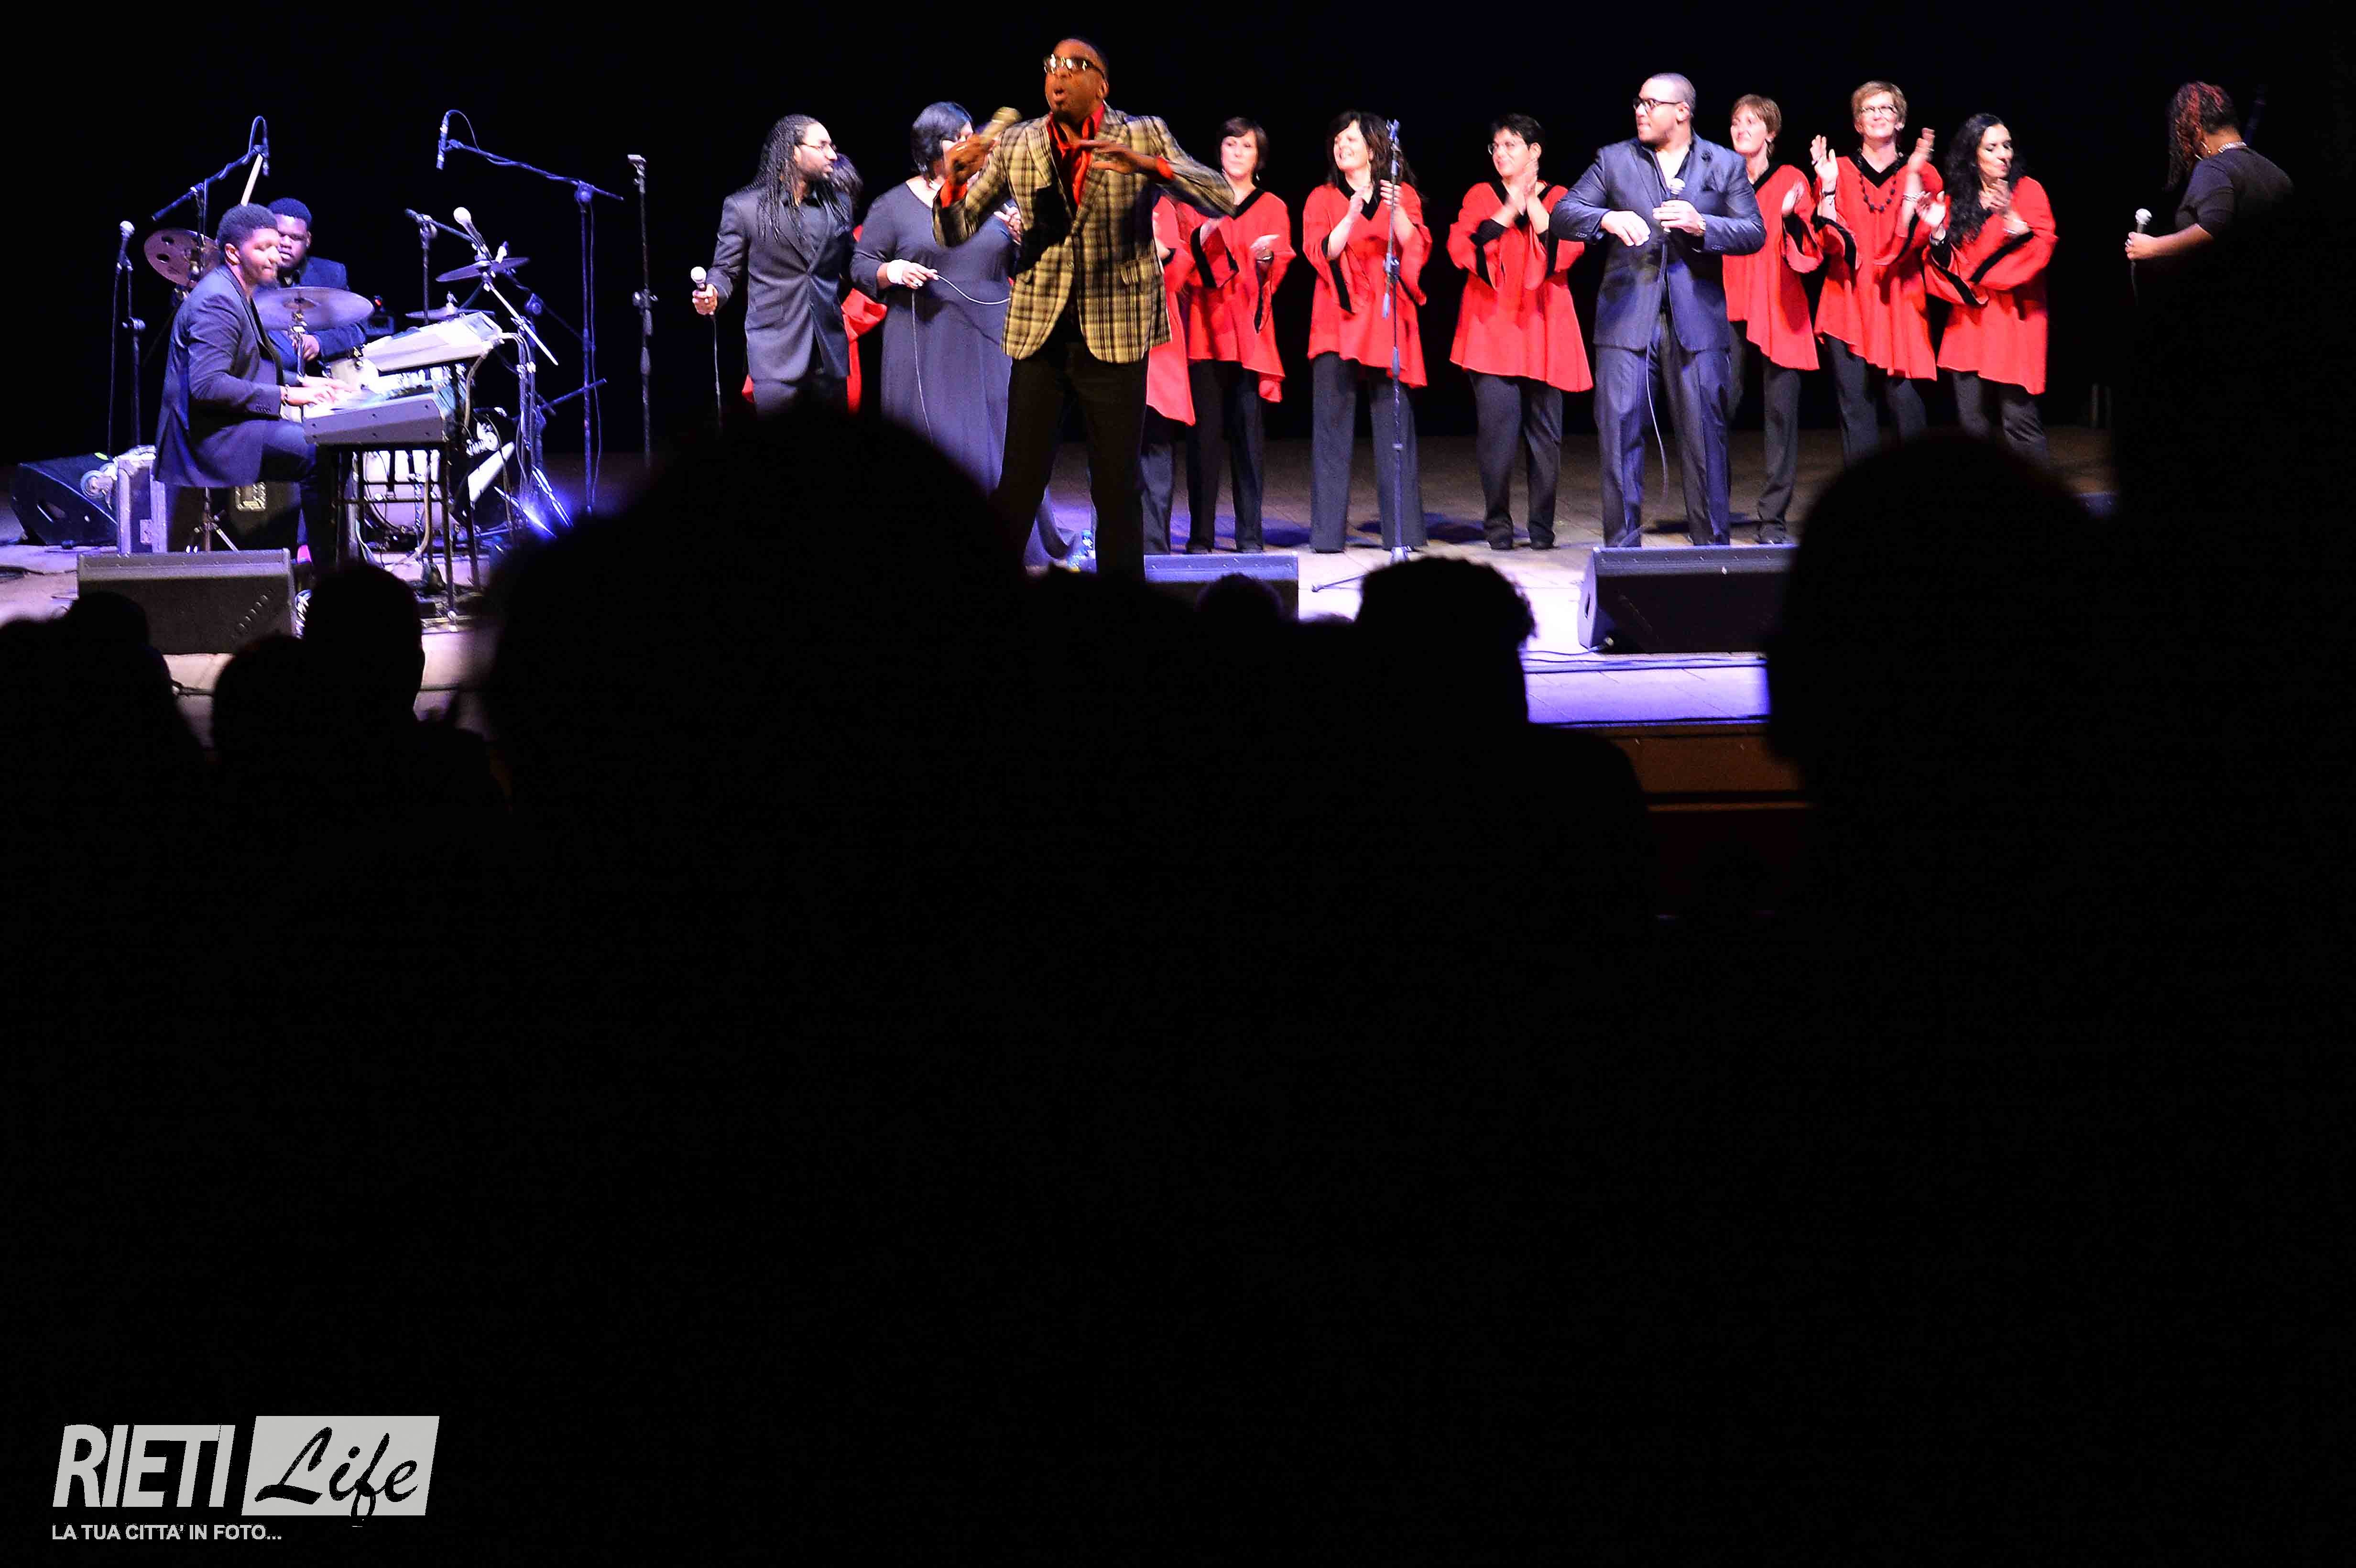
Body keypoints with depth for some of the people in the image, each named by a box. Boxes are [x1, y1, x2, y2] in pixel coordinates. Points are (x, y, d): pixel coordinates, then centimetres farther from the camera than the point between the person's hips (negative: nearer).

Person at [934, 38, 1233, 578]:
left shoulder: (1143, 136, 0)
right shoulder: (1014, 145, 5)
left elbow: (1222, 199, -10)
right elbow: (953, 233, 6)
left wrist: (1151, 167, -27)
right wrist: (955, 182, -16)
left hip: (1116, 336, -1)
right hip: (1039, 332, 1)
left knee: (1117, 487, 3)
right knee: (1018, 485, 1)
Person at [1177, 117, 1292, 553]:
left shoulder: (1272, 207, 13)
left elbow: (1277, 271, 2)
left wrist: (1266, 258, -20)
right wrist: (1204, 234, -15)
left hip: (1250, 328, 0)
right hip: (1205, 324, 0)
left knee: (1249, 427, -5)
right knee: (1204, 428, -6)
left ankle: (1250, 534, -2)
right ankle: (1201, 533, -3)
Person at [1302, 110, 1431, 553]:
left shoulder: (1402, 195, 12)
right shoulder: (1323, 199, 12)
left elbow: (1417, 249, -1)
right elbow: (1320, 252, -2)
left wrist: (1397, 212, -17)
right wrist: (1351, 217, -16)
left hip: (1387, 319, 0)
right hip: (1339, 318, 0)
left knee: (1395, 424, -5)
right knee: (1332, 426, -4)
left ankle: (1403, 532, -4)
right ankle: (1327, 532, -4)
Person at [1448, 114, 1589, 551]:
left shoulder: (1558, 199, 9)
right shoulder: (1481, 196, 11)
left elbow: (1566, 251, -7)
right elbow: (1462, 247, -5)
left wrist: (1533, 204, -8)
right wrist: (1509, 212, -9)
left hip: (1542, 328, 0)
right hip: (1492, 326, 0)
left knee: (1544, 432, 1)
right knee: (1498, 427, -10)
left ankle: (1542, 527, 10)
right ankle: (1498, 526, -1)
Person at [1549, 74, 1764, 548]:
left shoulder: (1725, 165, 9)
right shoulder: (1614, 160, 10)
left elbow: (1754, 233, 3)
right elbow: (1563, 215, 3)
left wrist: (1702, 226, -14)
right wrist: (1607, 219, -17)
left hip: (1697, 315, 0)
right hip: (1628, 314, 0)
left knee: (1704, 432, 1)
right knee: (1619, 425, -4)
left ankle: (1711, 542, 10)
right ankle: (1622, 544, 3)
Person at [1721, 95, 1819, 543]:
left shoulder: (1790, 180, 6)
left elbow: (1810, 252, -3)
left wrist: (1792, 216, -20)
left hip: (1778, 310, -1)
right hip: (1728, 309, 2)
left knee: (1781, 412, -4)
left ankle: (1774, 519, 2)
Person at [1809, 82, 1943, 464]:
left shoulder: (1920, 173, 9)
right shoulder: (1839, 171, 8)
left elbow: (1911, 240, -6)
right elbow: (1832, 243, -2)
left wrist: (1913, 176, -12)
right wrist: (1828, 185, -11)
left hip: (1899, 304, 0)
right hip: (1849, 301, 0)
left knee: (1903, 398, -9)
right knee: (1854, 403, -5)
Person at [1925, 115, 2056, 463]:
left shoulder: (2028, 190, 3)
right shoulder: (1957, 200, 13)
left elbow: (2041, 248, -8)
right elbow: (1948, 264, 13)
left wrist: (2012, 218, -22)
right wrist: (1937, 232, -4)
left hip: (2014, 317, -4)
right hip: (1969, 319, 4)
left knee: (2019, 419, -11)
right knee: (1970, 424, 1)